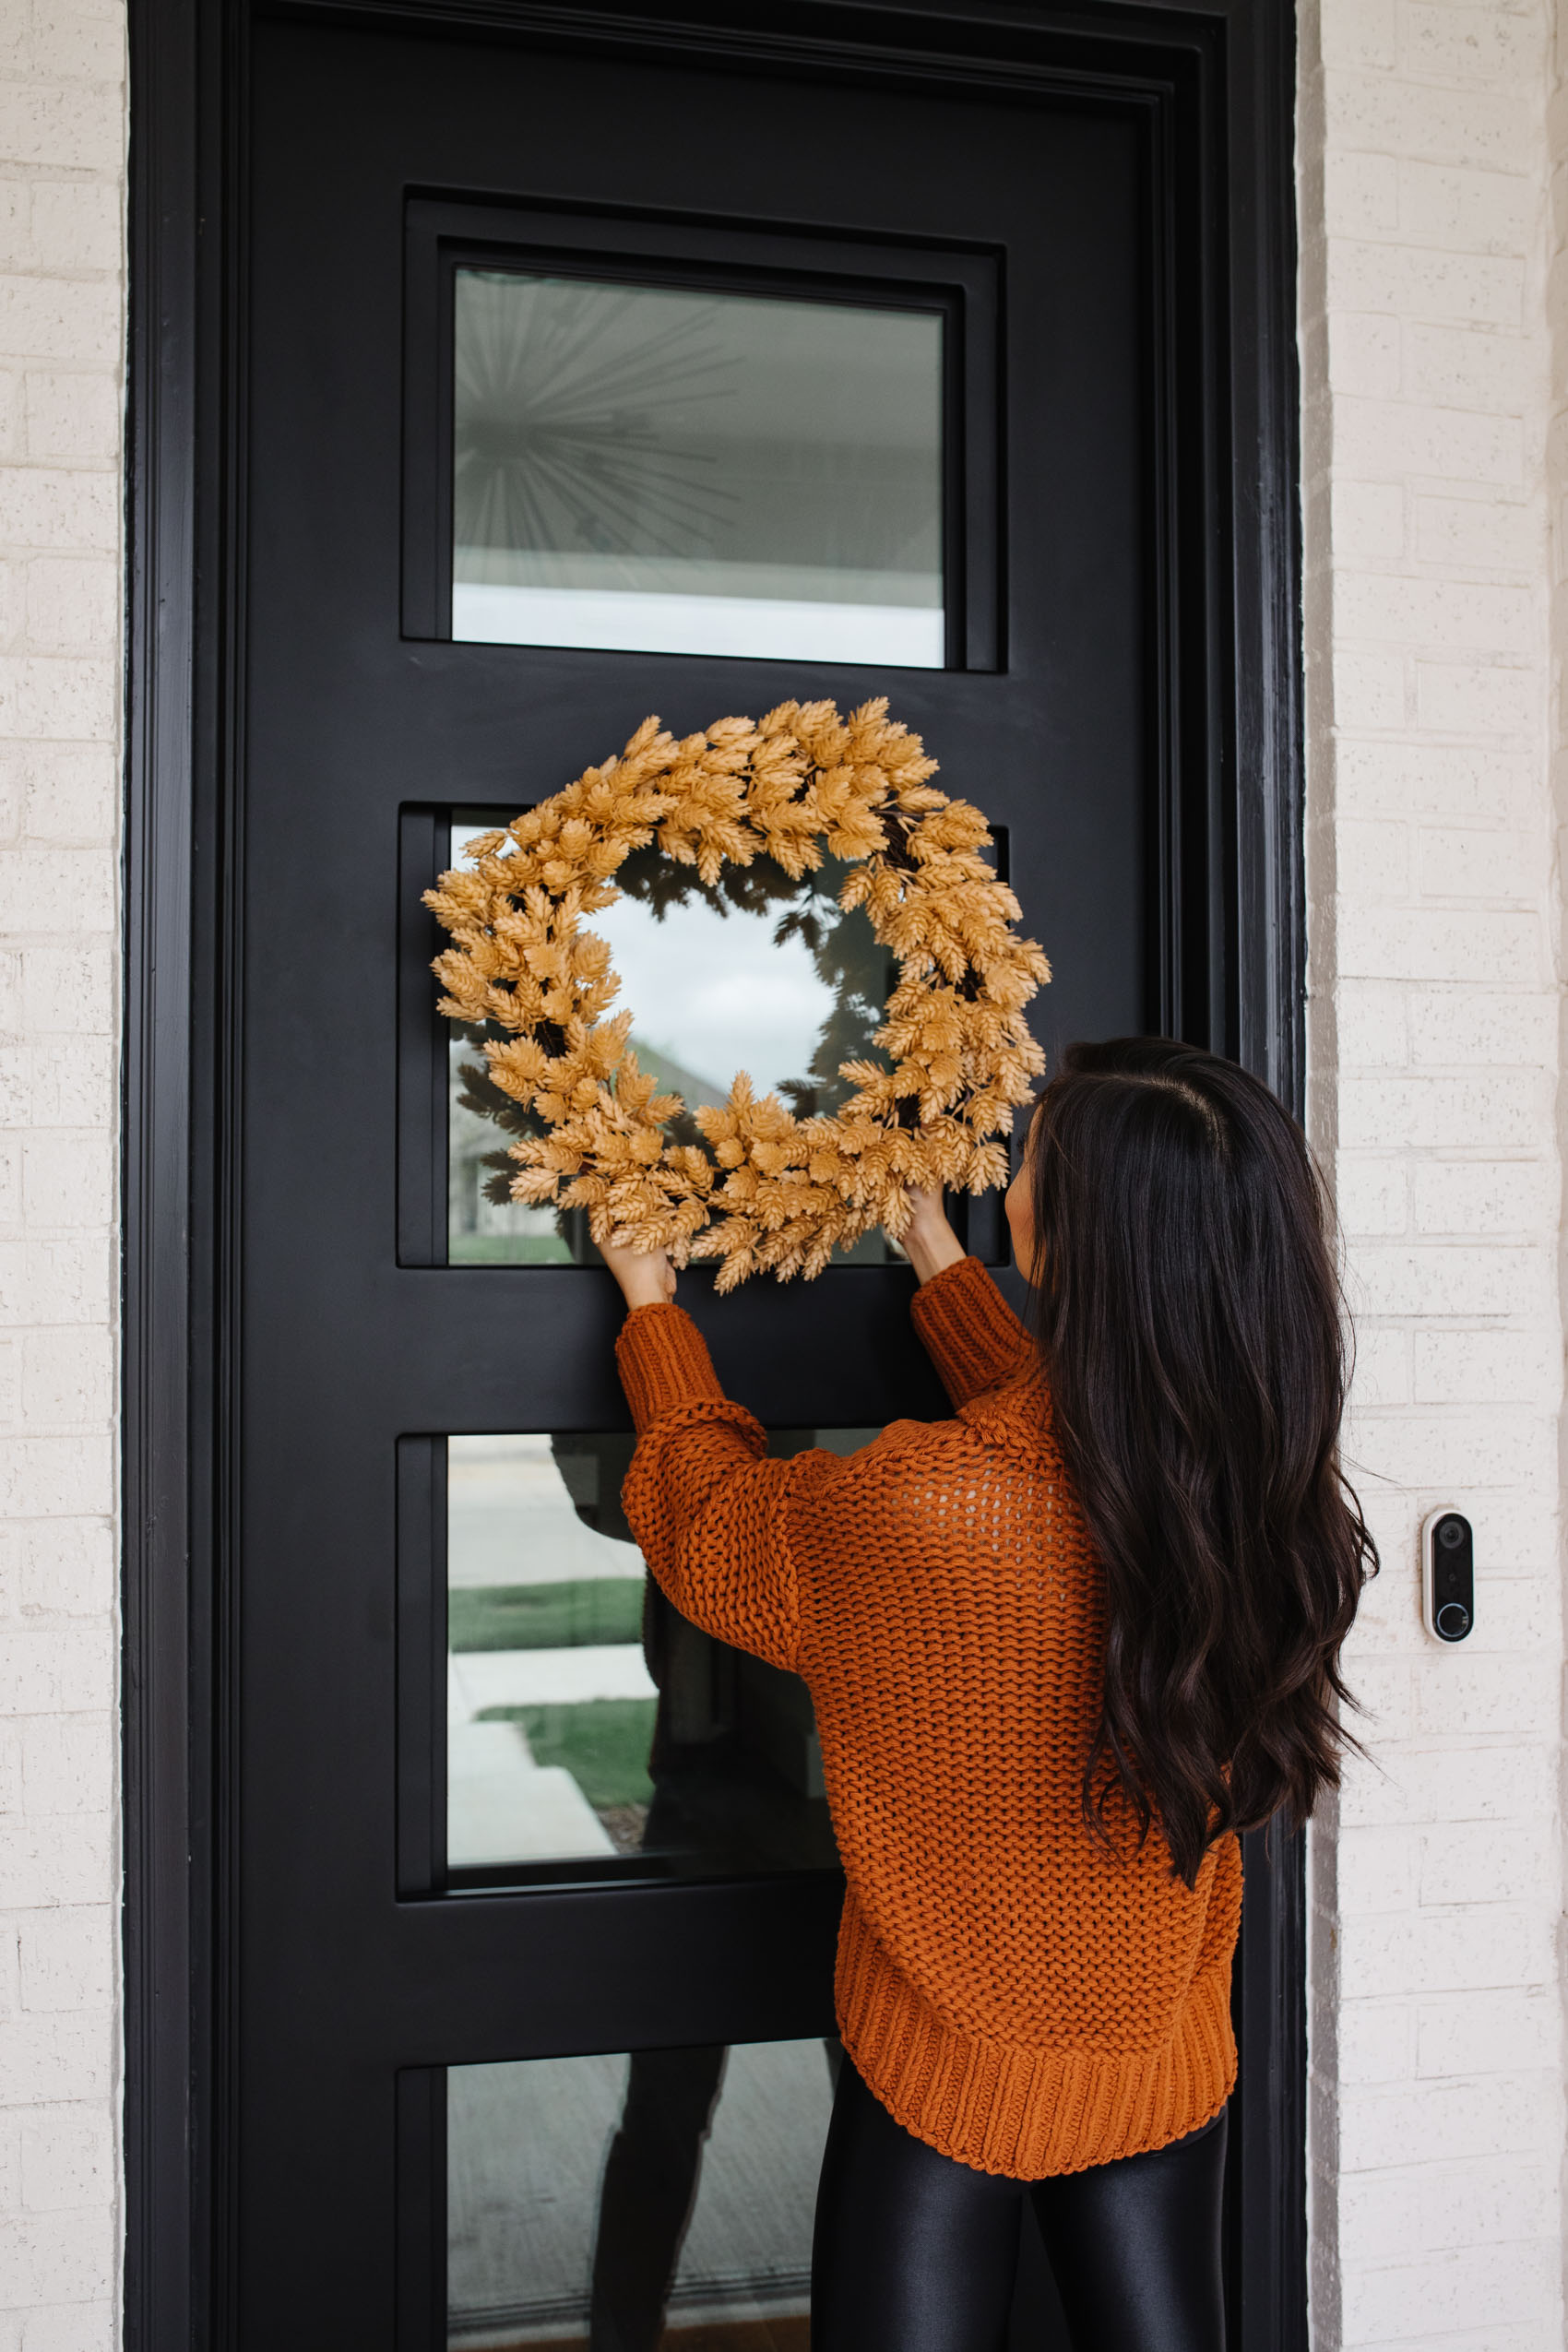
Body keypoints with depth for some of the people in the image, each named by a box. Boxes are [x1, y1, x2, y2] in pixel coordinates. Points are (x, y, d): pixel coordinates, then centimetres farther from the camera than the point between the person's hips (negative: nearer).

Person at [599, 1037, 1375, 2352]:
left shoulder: (923, 1508, -31)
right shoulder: (1269, 1494, -15)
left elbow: (706, 1534, -9)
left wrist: (650, 1304, 6)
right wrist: (940, 1263, 19)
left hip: (955, 2077, -5)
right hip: (1172, 2072, 5)